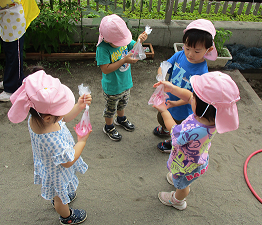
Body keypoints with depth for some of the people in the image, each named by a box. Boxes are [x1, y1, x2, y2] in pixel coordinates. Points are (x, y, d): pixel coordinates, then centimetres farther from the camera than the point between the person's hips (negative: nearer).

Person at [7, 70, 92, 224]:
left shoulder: (36, 117, -26)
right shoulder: (53, 140, -49)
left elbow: (65, 118, -7)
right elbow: (68, 161, -29)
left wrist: (79, 106, -21)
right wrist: (82, 141, -18)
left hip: (46, 164, 7)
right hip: (57, 173, -7)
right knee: (61, 197, 27)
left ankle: (58, 200, 70)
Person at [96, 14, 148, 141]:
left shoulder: (121, 38, -13)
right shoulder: (102, 48, -31)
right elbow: (105, 69, -34)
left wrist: (139, 40, -24)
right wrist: (124, 60, -37)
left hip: (126, 82, 6)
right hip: (112, 87, -6)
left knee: (123, 103, 31)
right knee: (111, 108, 19)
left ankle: (121, 119, 60)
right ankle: (109, 127, 45)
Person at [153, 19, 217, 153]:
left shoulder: (202, 73, -33)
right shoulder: (179, 55, -18)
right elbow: (163, 67, -11)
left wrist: (175, 103, -41)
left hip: (182, 109, -6)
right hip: (168, 99, 6)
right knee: (162, 119, 35)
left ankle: (172, 142, 57)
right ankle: (164, 129, 69)